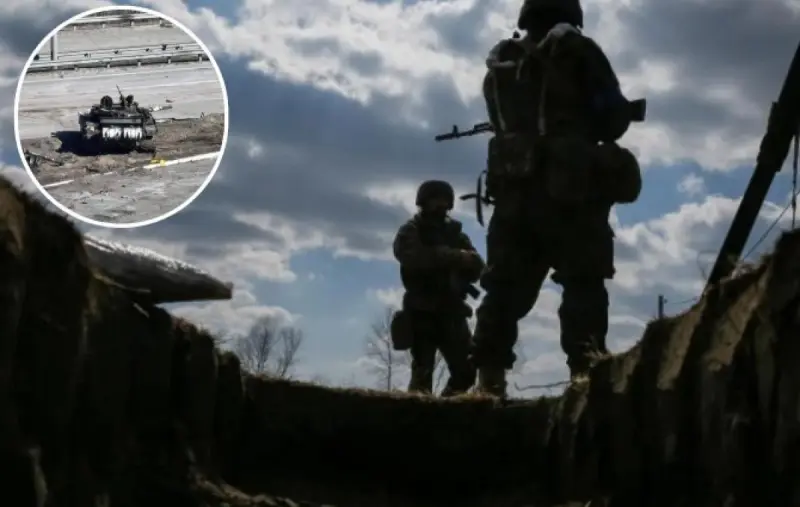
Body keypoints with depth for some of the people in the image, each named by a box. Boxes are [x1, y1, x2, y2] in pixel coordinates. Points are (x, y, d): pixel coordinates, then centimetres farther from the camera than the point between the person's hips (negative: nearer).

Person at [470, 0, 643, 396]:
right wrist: (586, 127, 24)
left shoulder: (499, 64, 16)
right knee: (583, 282, -5)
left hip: (512, 191, 5)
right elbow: (614, 117, 2)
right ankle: (587, 370, -18)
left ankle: (489, 375, 1)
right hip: (568, 189, -4)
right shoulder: (575, 50, 2)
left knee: (506, 287, 7)